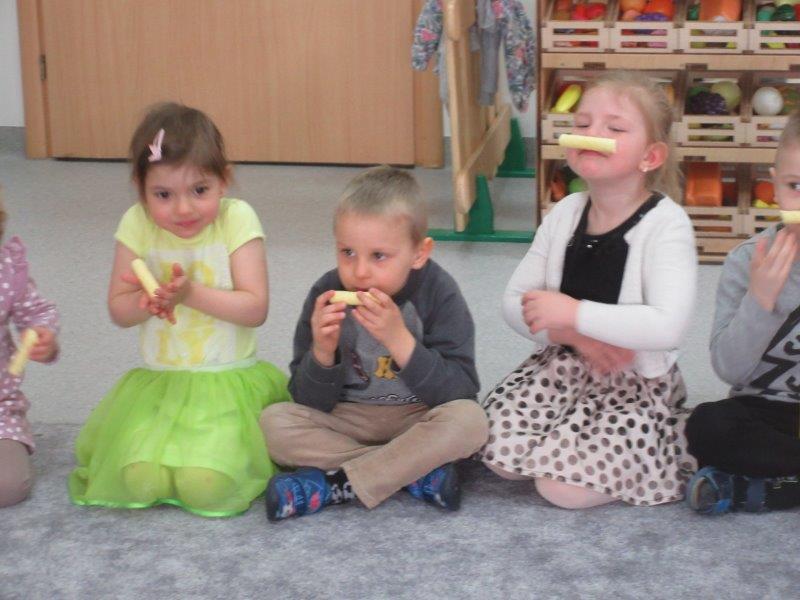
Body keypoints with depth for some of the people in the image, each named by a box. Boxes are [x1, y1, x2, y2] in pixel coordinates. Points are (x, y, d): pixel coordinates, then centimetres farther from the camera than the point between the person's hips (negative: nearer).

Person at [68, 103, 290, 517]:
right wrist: (147, 301, -18)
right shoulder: (138, 226, -2)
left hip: (229, 381, -2)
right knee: (142, 480, -20)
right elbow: (118, 311, 5)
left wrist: (191, 293, -23)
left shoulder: (237, 220, -9)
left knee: (207, 486, -22)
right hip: (158, 382, 2)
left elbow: (256, 309, -12)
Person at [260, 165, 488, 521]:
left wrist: (399, 339, -34)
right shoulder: (326, 295, -10)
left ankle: (332, 485, -24)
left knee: (469, 421, -32)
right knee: (274, 422, -22)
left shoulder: (438, 293, -15)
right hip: (347, 421, 2)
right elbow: (311, 404, -6)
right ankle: (414, 471, -21)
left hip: (417, 420, -2)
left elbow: (460, 391, -23)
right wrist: (322, 353, -27)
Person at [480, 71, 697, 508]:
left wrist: (573, 313, -25)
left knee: (564, 486, -18)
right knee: (500, 454, -12)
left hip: (637, 384, -5)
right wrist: (574, 336, -16)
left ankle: (662, 450, 9)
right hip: (561, 364, 5)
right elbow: (516, 302, 2)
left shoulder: (666, 225, -17)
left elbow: (668, 326, -29)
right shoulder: (565, 214, 0)